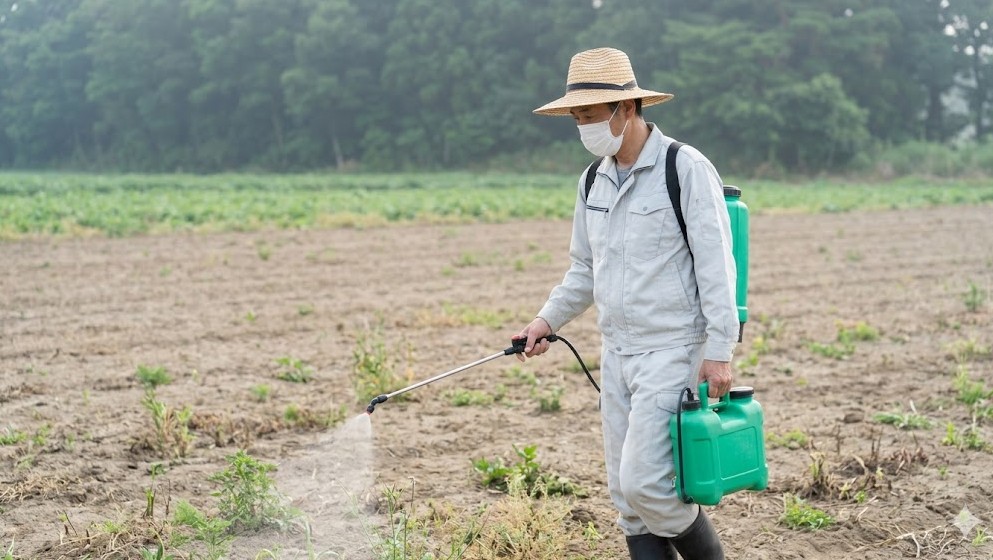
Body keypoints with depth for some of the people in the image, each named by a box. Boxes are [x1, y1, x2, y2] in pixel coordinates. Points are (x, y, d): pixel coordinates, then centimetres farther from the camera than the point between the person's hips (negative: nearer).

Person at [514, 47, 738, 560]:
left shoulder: (686, 169, -10)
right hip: (617, 354, 8)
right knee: (626, 496, 8)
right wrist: (548, 320, 7)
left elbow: (715, 266, -12)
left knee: (645, 482, -12)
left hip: (673, 353, -7)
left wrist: (719, 351, -16)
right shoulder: (593, 181, 11)